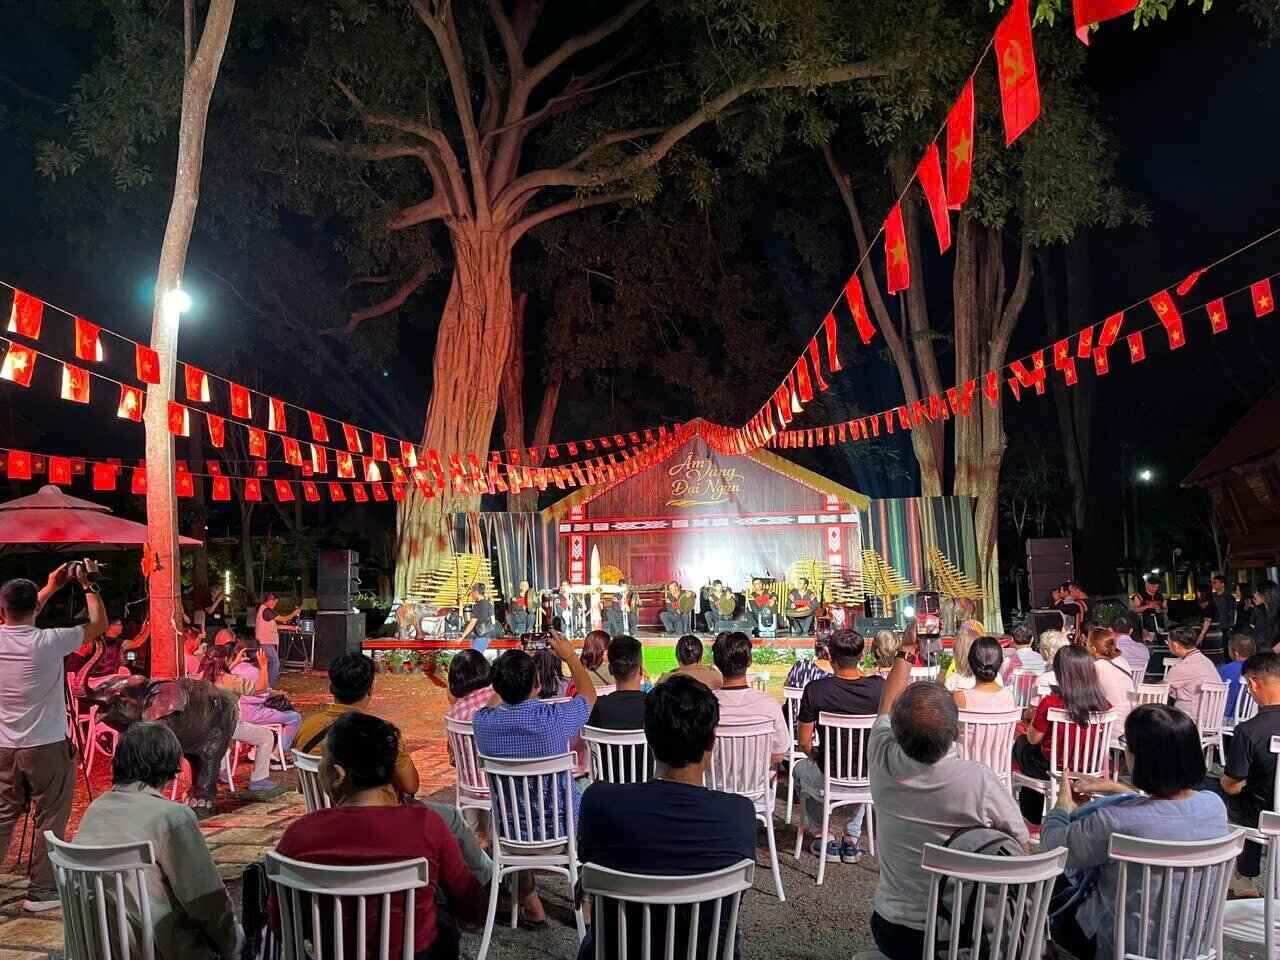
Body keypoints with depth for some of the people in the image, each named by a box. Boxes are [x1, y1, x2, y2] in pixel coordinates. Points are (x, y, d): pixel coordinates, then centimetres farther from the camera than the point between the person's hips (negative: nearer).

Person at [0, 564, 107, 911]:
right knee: (49, 821, 5)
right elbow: (99, 624, -6)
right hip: (47, 746, -5)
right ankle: (41, 890, 10)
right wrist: (88, 585, 4)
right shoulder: (48, 642, -17)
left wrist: (50, 588, 22)